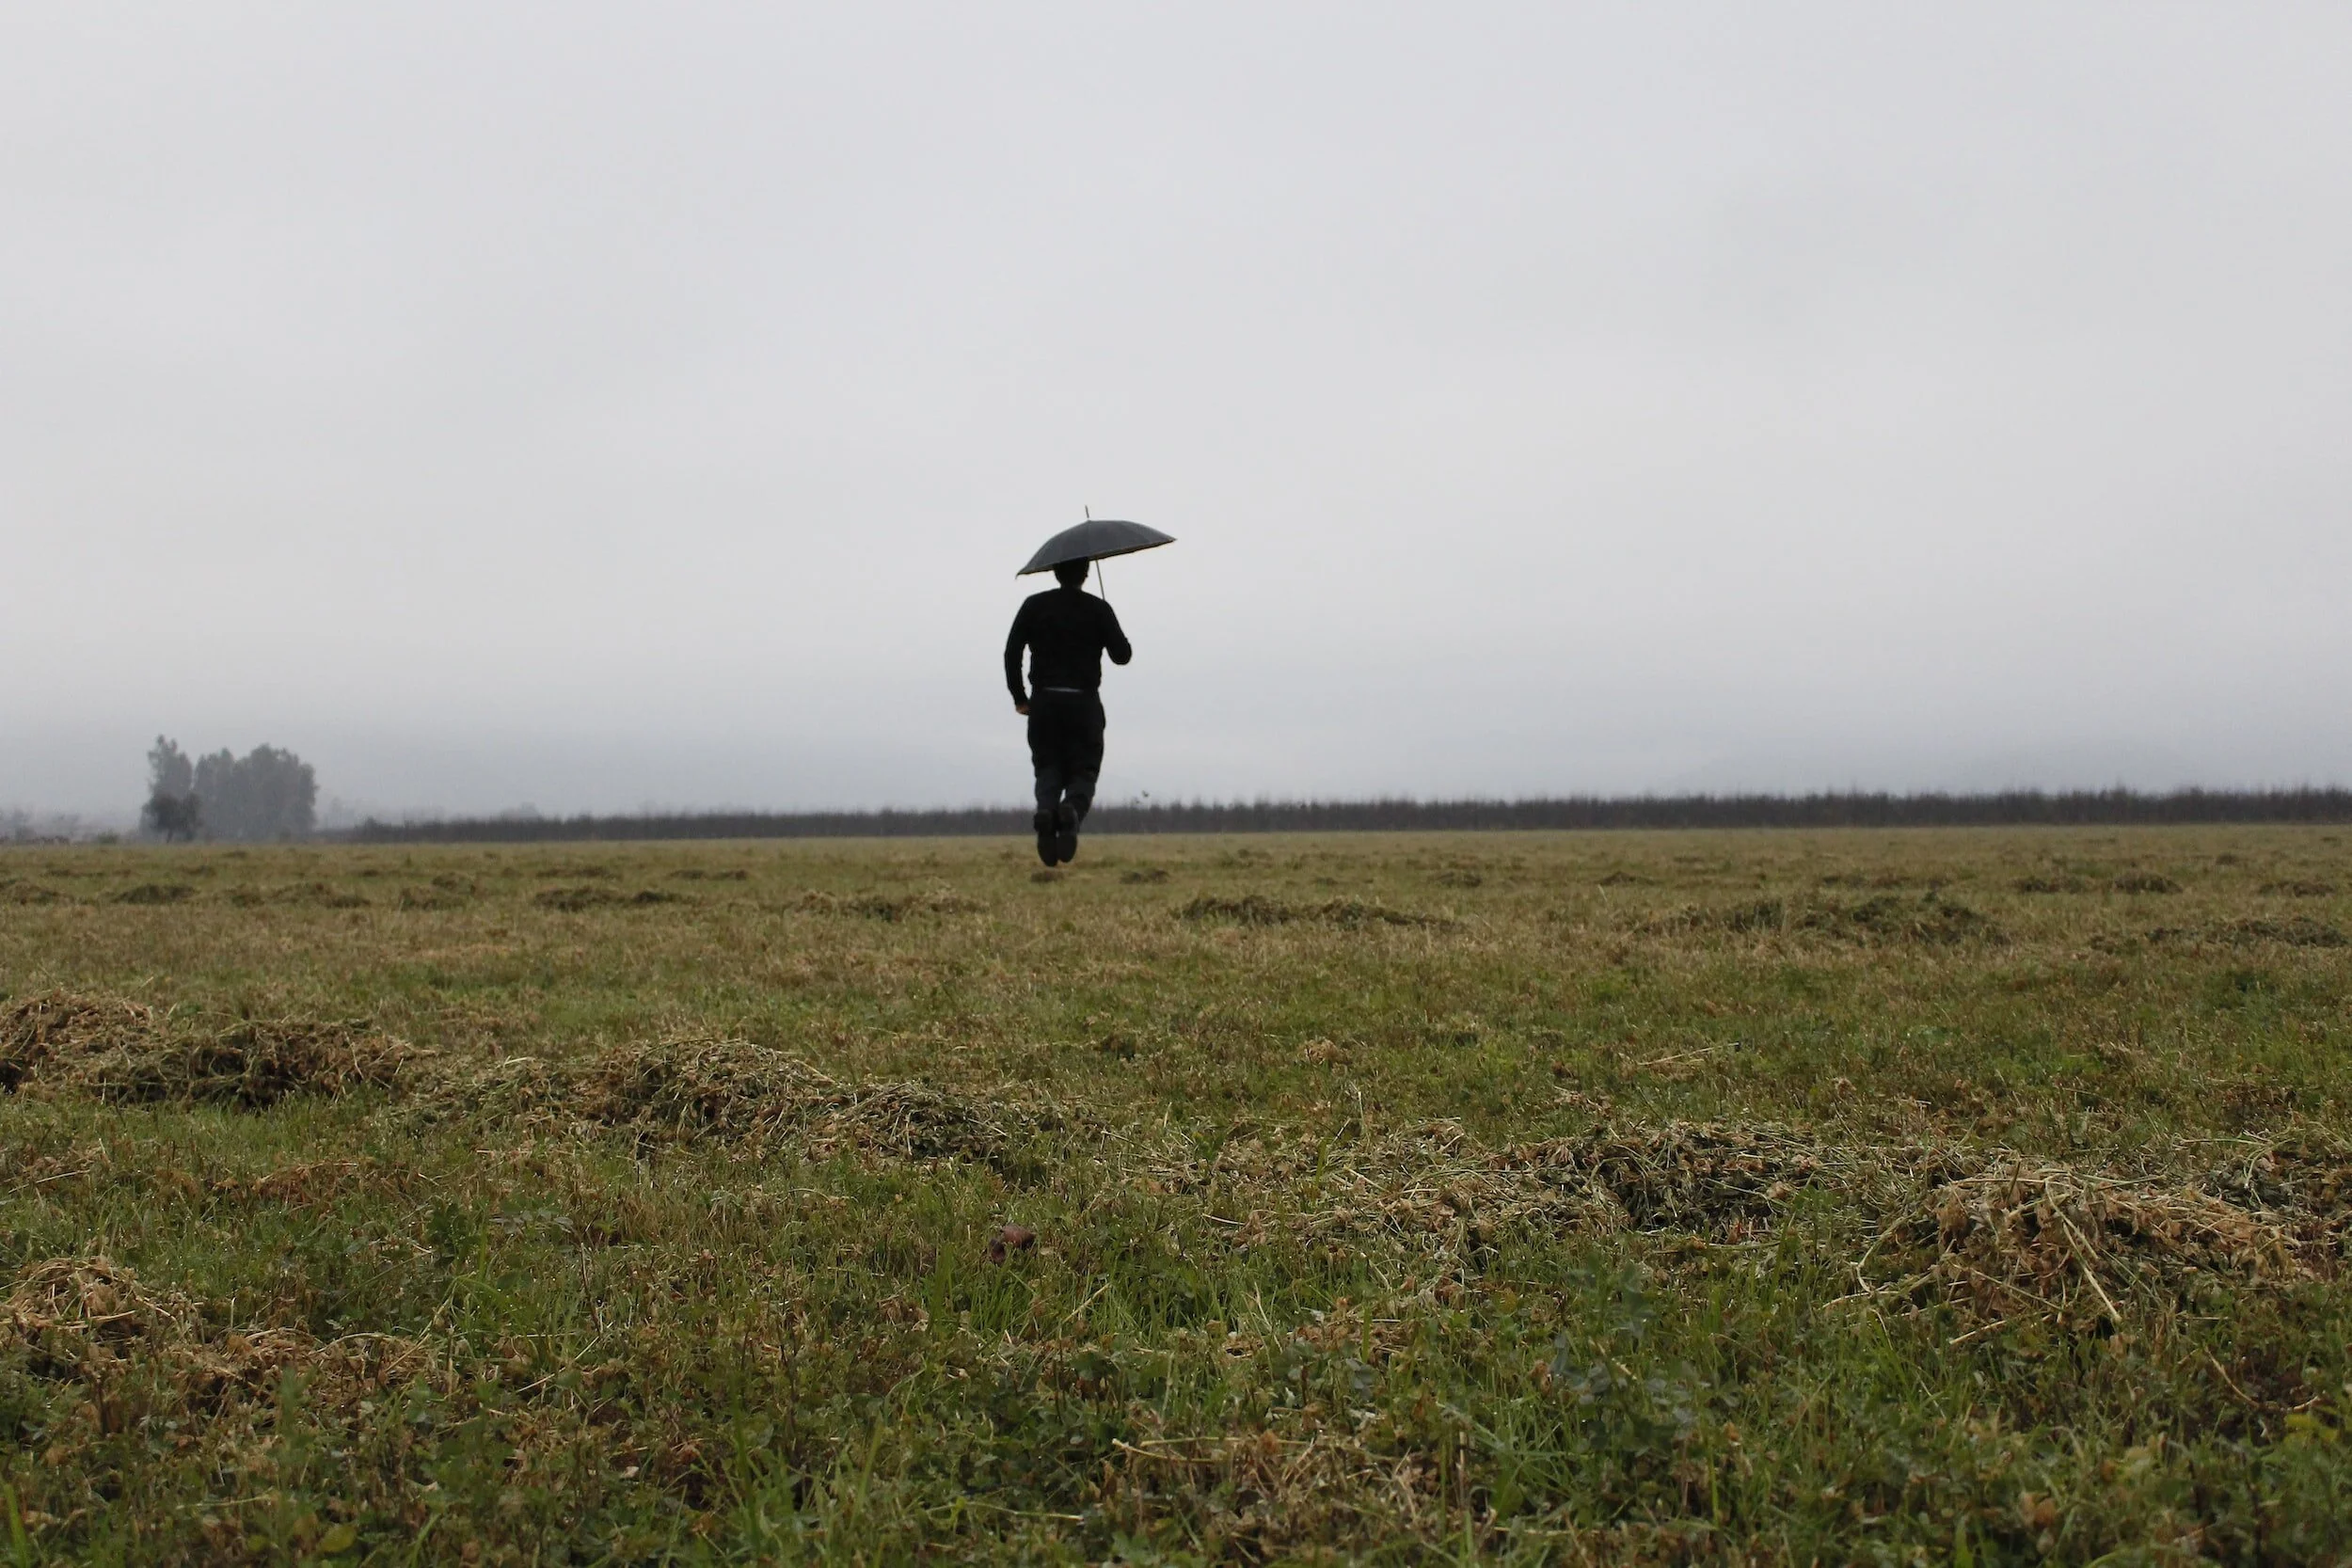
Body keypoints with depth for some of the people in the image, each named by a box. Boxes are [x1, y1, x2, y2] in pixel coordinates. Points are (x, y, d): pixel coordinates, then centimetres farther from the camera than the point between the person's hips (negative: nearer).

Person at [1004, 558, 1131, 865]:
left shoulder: (1034, 605, 6)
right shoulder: (1098, 609, 2)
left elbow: (1011, 652, 1)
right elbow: (1122, 655, 1)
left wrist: (1020, 697, 7)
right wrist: (1110, 636, 22)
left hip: (1044, 702, 1)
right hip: (1084, 702, -1)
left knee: (1048, 770, 11)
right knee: (1083, 772, 6)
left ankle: (1045, 810, -21)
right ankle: (1071, 810, -28)